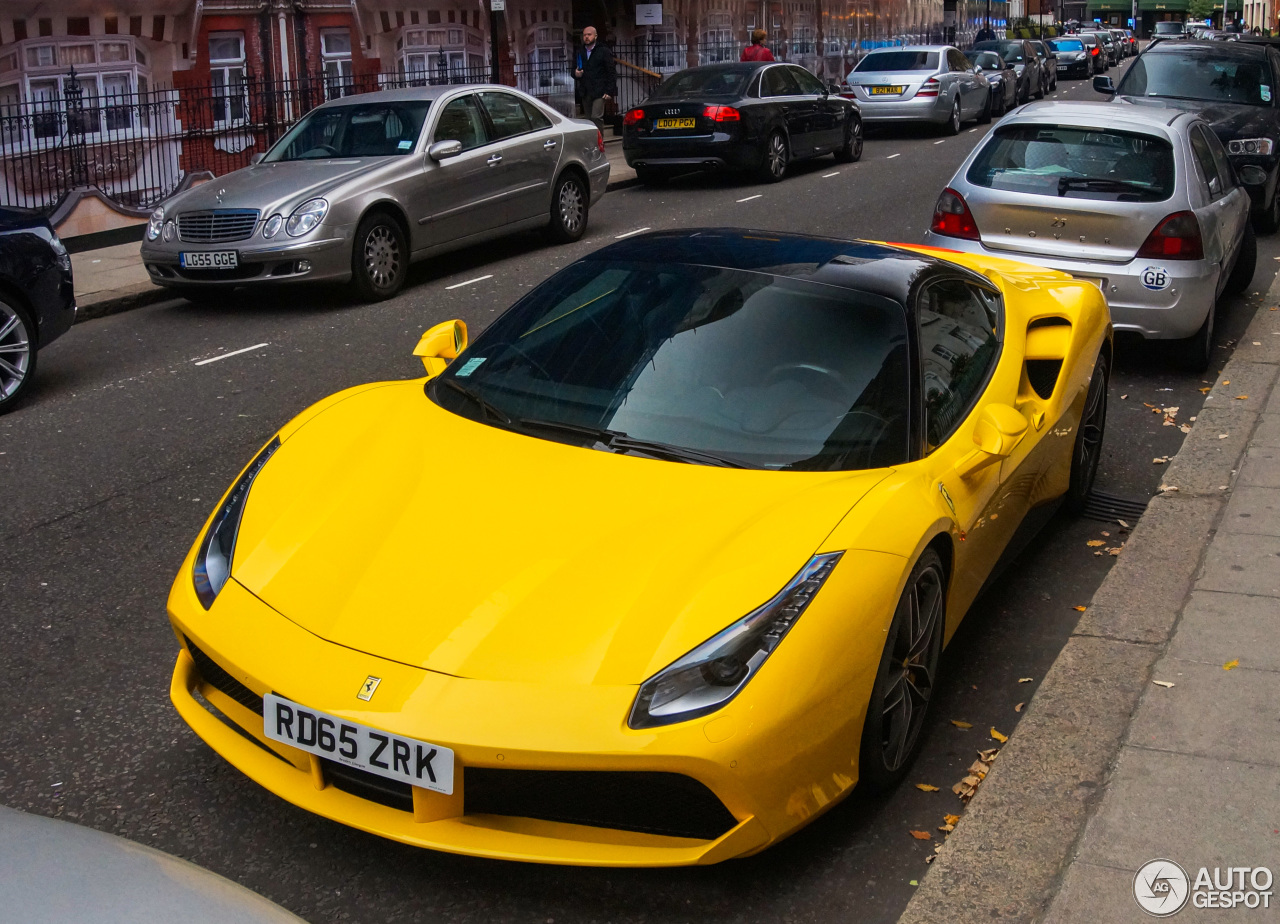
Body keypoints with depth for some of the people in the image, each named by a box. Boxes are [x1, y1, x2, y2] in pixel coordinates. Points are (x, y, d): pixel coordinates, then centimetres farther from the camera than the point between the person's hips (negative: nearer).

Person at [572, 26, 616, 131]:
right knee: (588, 119, 7)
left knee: (596, 117, -16)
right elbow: (573, 71, 24)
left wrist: (609, 91, -12)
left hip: (599, 92, -6)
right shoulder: (579, 53, 17)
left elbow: (611, 72, -3)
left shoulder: (604, 51, 1)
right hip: (585, 93, 6)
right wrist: (576, 74, -2)